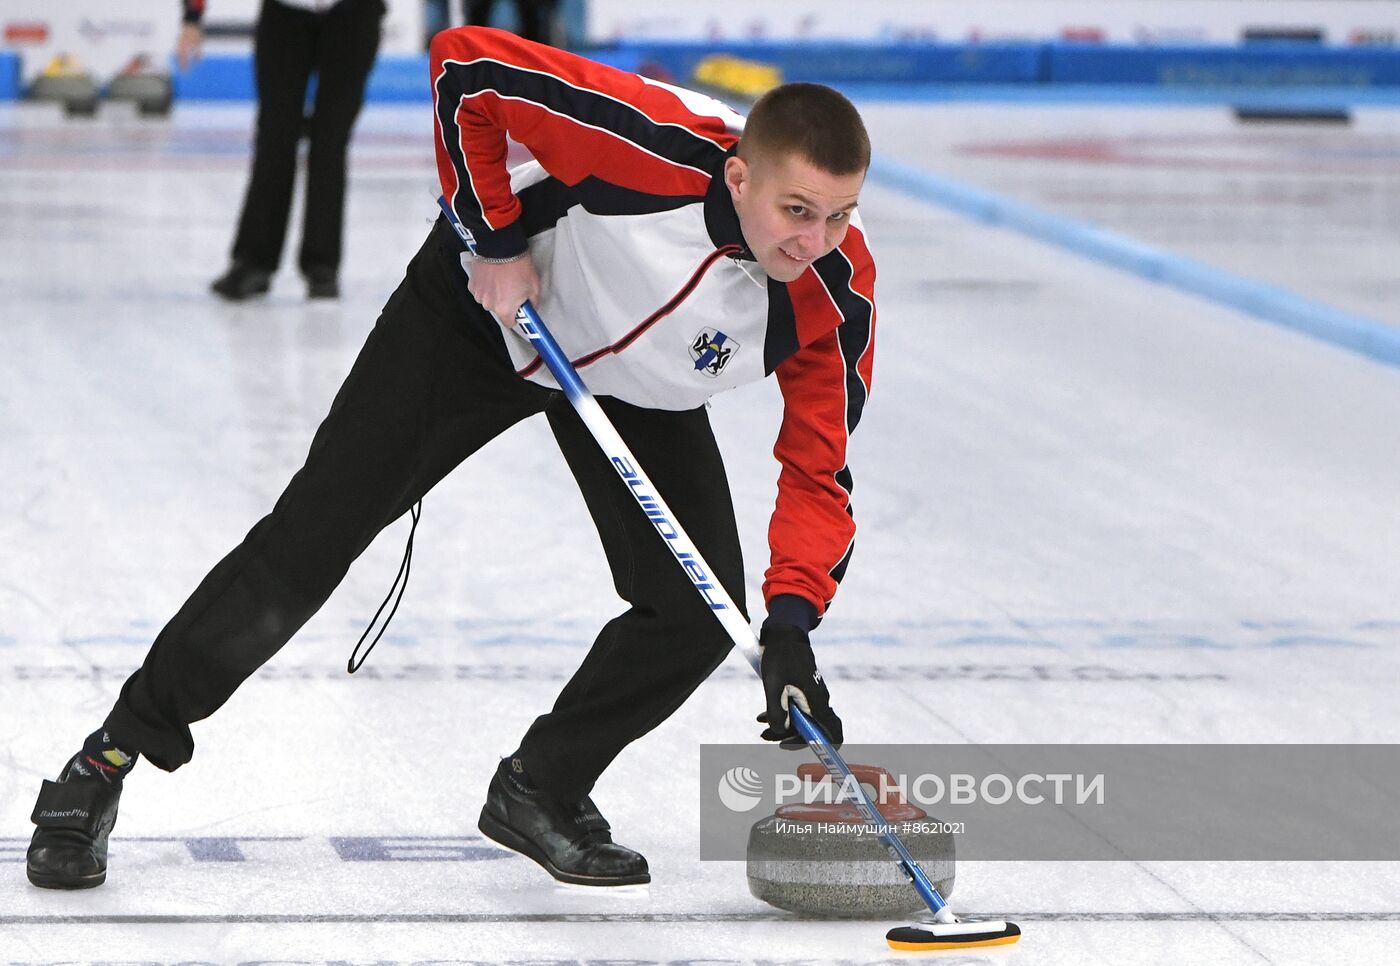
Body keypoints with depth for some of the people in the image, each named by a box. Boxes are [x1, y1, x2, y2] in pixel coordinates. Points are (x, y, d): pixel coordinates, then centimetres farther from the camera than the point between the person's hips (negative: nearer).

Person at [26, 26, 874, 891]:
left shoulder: (838, 296, -29)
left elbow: (819, 471, -19)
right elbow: (466, 63, -32)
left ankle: (542, 792, 16)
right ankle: (106, 763, 8)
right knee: (308, 542, -6)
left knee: (698, 613, -9)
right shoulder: (652, 141, -40)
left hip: (639, 388, 4)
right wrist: (495, 237, -26)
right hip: (488, 306, -4)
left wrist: (790, 620, -33)